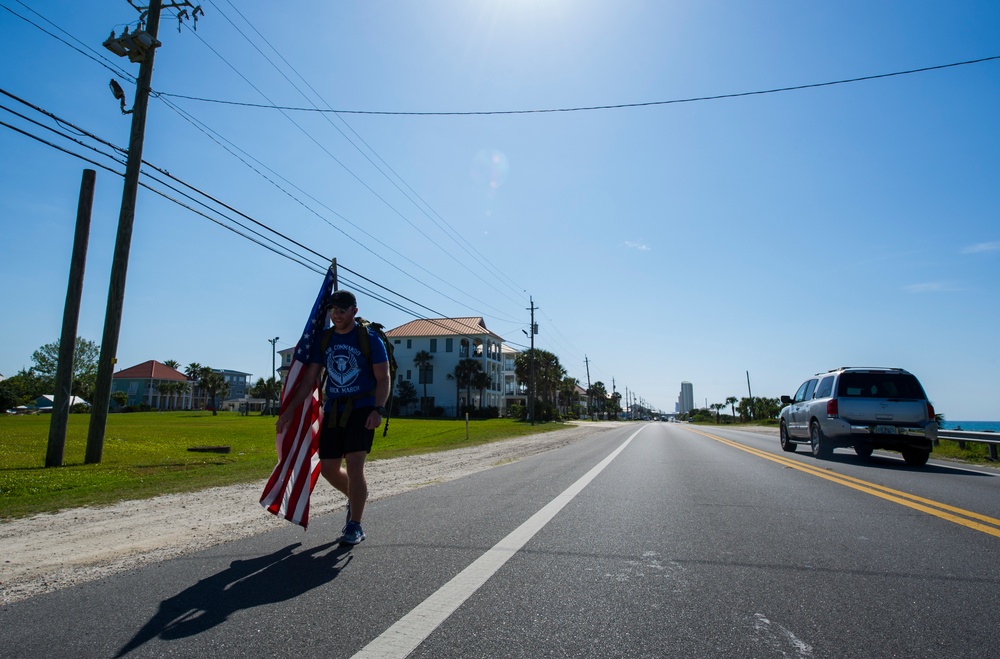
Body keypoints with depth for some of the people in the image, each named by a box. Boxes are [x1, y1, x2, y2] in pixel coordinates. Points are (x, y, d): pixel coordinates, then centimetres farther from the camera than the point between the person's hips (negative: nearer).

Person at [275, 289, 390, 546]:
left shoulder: (369, 338, -4)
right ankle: (356, 496, 37)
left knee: (354, 465, -12)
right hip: (333, 411, 5)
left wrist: (378, 409, -20)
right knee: (328, 468, 8)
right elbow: (309, 379, 10)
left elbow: (383, 378, -7)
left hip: (362, 410, -5)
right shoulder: (323, 341, 8)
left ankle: (355, 527, 1)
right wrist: (289, 410, 4)